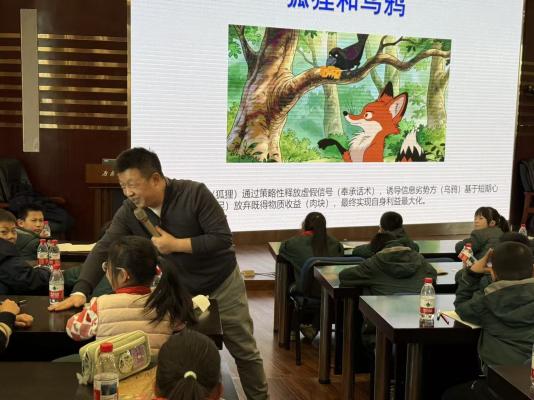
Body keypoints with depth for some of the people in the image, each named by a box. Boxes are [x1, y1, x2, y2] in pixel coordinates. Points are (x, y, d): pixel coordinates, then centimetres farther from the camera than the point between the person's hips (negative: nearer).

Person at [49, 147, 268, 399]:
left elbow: (223, 238, -25)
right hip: (178, 292, 3)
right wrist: (80, 292, -31)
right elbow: (103, 249, -18)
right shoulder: (128, 212, -14)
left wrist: (176, 244, -30)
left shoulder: (195, 193, -26)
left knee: (244, 351, 11)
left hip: (221, 285, -3)